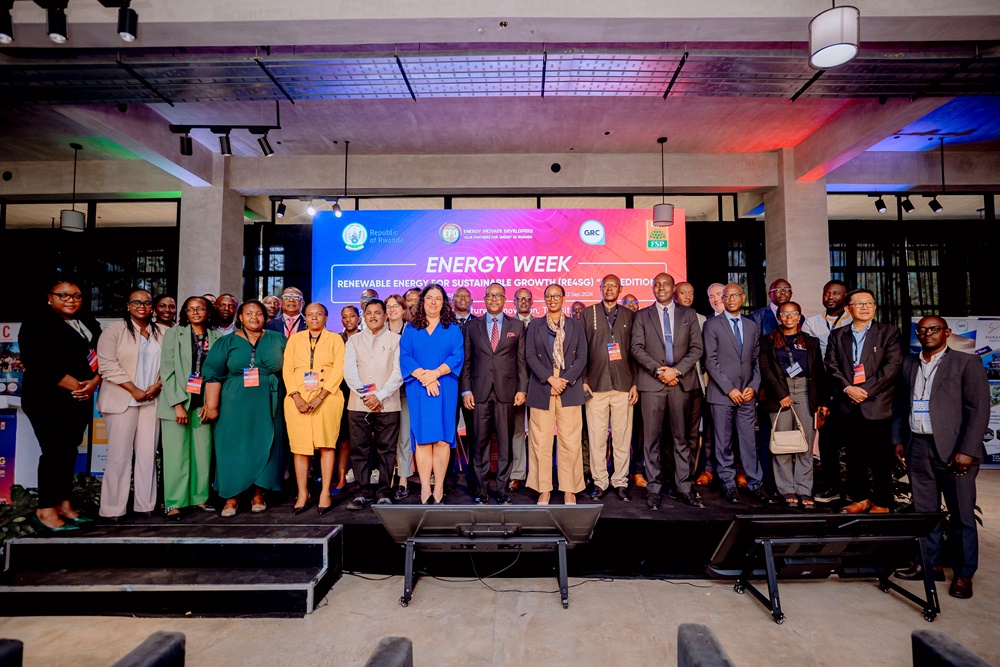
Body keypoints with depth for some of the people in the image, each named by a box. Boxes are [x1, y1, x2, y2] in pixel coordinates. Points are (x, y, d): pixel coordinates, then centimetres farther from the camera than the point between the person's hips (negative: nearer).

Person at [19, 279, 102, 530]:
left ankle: (63, 504, 18)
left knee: (69, 451, 9)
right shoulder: (38, 321, -5)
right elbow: (38, 363, -15)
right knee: (54, 451, -5)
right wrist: (74, 385, -15)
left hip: (81, 399, 6)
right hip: (48, 399, -6)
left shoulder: (88, 323, 13)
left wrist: (93, 383, -7)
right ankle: (46, 510, 6)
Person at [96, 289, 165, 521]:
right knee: (119, 454, -1)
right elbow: (108, 364, -7)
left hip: (152, 400, 3)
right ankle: (113, 508, 8)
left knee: (148, 453, 3)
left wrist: (158, 385, -7)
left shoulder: (162, 332, 11)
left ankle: (145, 504, 12)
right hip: (121, 400, -3)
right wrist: (134, 390, -11)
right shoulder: (114, 329, 1)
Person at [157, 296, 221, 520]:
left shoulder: (216, 338, 7)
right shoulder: (173, 334, 2)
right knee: (177, 453, -2)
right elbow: (167, 370, -4)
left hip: (203, 404, 2)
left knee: (203, 452, 4)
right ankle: (174, 503, 6)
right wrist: (177, 404, -11)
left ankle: (200, 497, 15)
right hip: (177, 402, -2)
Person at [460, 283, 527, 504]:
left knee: (505, 442, 4)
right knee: (480, 442, 3)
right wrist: (466, 390, -1)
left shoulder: (516, 326, 10)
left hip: (506, 392, 0)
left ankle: (503, 489, 14)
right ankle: (481, 489, 14)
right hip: (480, 392, 0)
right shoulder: (472, 325, 10)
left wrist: (522, 389, -1)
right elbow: (466, 360, 7)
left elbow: (521, 360, 7)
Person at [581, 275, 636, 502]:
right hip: (596, 384, -1)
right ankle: (599, 482, 13)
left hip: (623, 385, 1)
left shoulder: (629, 315, 11)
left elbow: (635, 351, 9)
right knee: (597, 437, 1)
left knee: (622, 436, 3)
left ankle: (620, 482, 15)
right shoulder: (588, 313, 9)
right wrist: (583, 380, -2)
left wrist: (635, 383, 3)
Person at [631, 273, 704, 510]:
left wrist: (676, 370, -9)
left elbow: (696, 348, 4)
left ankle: (683, 488, 13)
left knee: (682, 437, 5)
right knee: (652, 438, 0)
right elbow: (637, 348, 1)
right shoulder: (642, 315, 9)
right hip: (652, 383, -1)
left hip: (682, 382, 1)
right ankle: (654, 488, 7)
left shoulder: (688, 314, 12)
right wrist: (658, 370, -11)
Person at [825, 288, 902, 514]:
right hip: (848, 405, 3)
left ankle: (881, 503, 15)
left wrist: (866, 390, -13)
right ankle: (859, 498, 21)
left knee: (881, 457, 4)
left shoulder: (888, 332, 4)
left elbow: (892, 365, -6)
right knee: (854, 455, 9)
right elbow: (832, 366, 4)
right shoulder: (837, 335, 12)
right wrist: (847, 388, -12)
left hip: (878, 404, -3)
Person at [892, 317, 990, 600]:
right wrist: (899, 440, 10)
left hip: (954, 450, -4)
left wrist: (967, 450, -12)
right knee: (924, 511, 10)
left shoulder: (966, 362, -1)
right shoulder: (909, 364, 13)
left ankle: (963, 574, 16)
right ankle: (930, 564, 22)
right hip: (918, 448, 4)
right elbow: (901, 405, 17)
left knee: (961, 515, 4)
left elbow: (979, 409, -6)